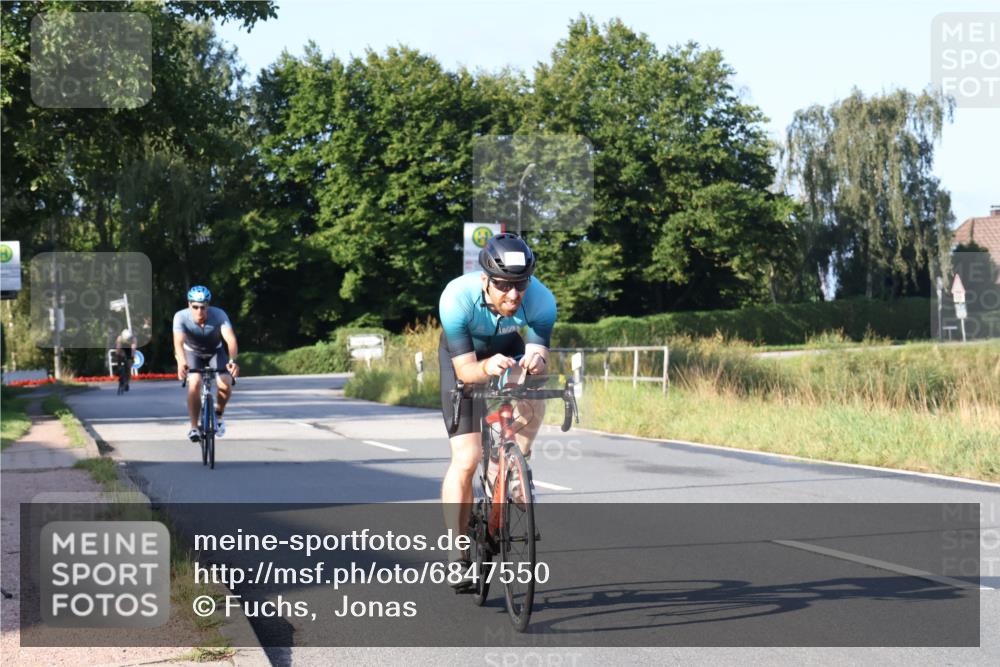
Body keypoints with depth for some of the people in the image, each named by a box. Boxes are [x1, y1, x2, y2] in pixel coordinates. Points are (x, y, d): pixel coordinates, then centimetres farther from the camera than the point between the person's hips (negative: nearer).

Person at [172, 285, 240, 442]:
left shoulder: (219, 315, -32)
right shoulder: (181, 317, -31)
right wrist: (182, 363, -64)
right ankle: (194, 427, -12)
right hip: (192, 352, -1)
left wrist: (232, 361, -61)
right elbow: (178, 342, -44)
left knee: (226, 385, -20)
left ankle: (218, 415, 11)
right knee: (194, 384, -26)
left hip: (215, 351, 1)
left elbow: (230, 339, -43)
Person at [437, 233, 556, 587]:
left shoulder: (541, 300, -33)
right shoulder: (457, 297, -37)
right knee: (465, 458, -11)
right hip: (462, 356, -2)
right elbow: (465, 369, -34)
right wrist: (487, 368, -56)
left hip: (510, 348, 2)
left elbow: (539, 350, -30)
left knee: (533, 405, -30)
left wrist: (535, 360, -54)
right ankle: (457, 555, -1)